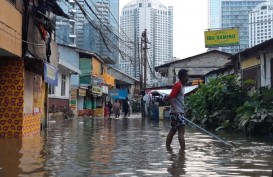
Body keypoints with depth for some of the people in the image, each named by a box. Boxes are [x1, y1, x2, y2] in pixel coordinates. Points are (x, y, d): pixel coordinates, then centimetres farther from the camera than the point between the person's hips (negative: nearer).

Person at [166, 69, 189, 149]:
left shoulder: (181, 86, 17)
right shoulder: (178, 85, -12)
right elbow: (170, 97, -21)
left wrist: (183, 110, 21)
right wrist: (175, 110, -30)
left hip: (179, 112, 10)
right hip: (177, 112, -10)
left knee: (172, 131, 11)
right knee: (181, 131, -12)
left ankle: (167, 148, 16)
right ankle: (183, 150, -13)